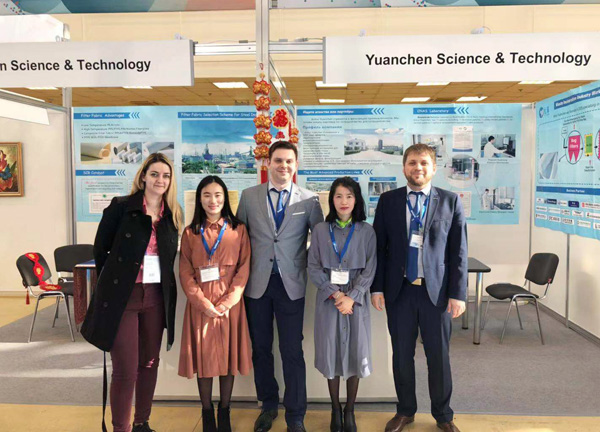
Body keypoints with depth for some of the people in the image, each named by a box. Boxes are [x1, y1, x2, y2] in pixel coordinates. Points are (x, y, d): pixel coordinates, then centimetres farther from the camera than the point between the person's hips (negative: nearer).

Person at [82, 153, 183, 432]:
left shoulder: (173, 214, 6)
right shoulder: (121, 207, -6)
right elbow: (100, 249, 2)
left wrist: (169, 288, 5)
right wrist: (112, 281, 7)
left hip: (157, 296, 4)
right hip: (122, 295, -4)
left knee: (149, 363, 14)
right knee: (125, 369, -2)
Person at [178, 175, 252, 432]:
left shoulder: (238, 230, 2)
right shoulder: (190, 232, 5)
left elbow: (244, 268, -3)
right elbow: (185, 272, 0)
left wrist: (227, 302, -12)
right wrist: (203, 303, -11)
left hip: (230, 304, 0)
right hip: (200, 304, 1)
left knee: (228, 355, 7)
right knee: (203, 356, 6)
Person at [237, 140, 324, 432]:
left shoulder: (309, 200, 0)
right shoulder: (249, 196, 4)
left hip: (291, 284, -2)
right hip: (257, 283, 2)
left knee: (293, 351, 3)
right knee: (260, 348, 13)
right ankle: (268, 405, 33)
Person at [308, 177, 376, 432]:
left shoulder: (367, 232, 1)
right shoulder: (320, 230, 2)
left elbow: (370, 270, -3)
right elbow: (313, 268, -1)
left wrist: (351, 297, -14)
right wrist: (335, 294, -12)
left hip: (356, 300, 0)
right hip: (328, 299, 0)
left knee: (355, 353, 5)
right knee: (331, 353, 6)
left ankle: (350, 411, 22)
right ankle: (335, 409, 24)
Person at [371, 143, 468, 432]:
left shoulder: (450, 201, 0)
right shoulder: (388, 201, 3)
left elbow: (459, 251, -1)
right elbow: (379, 247, 4)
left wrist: (458, 294, -5)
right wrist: (377, 288, -1)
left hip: (436, 291, -1)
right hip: (399, 290, 1)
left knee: (438, 356, 10)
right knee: (402, 355, 11)